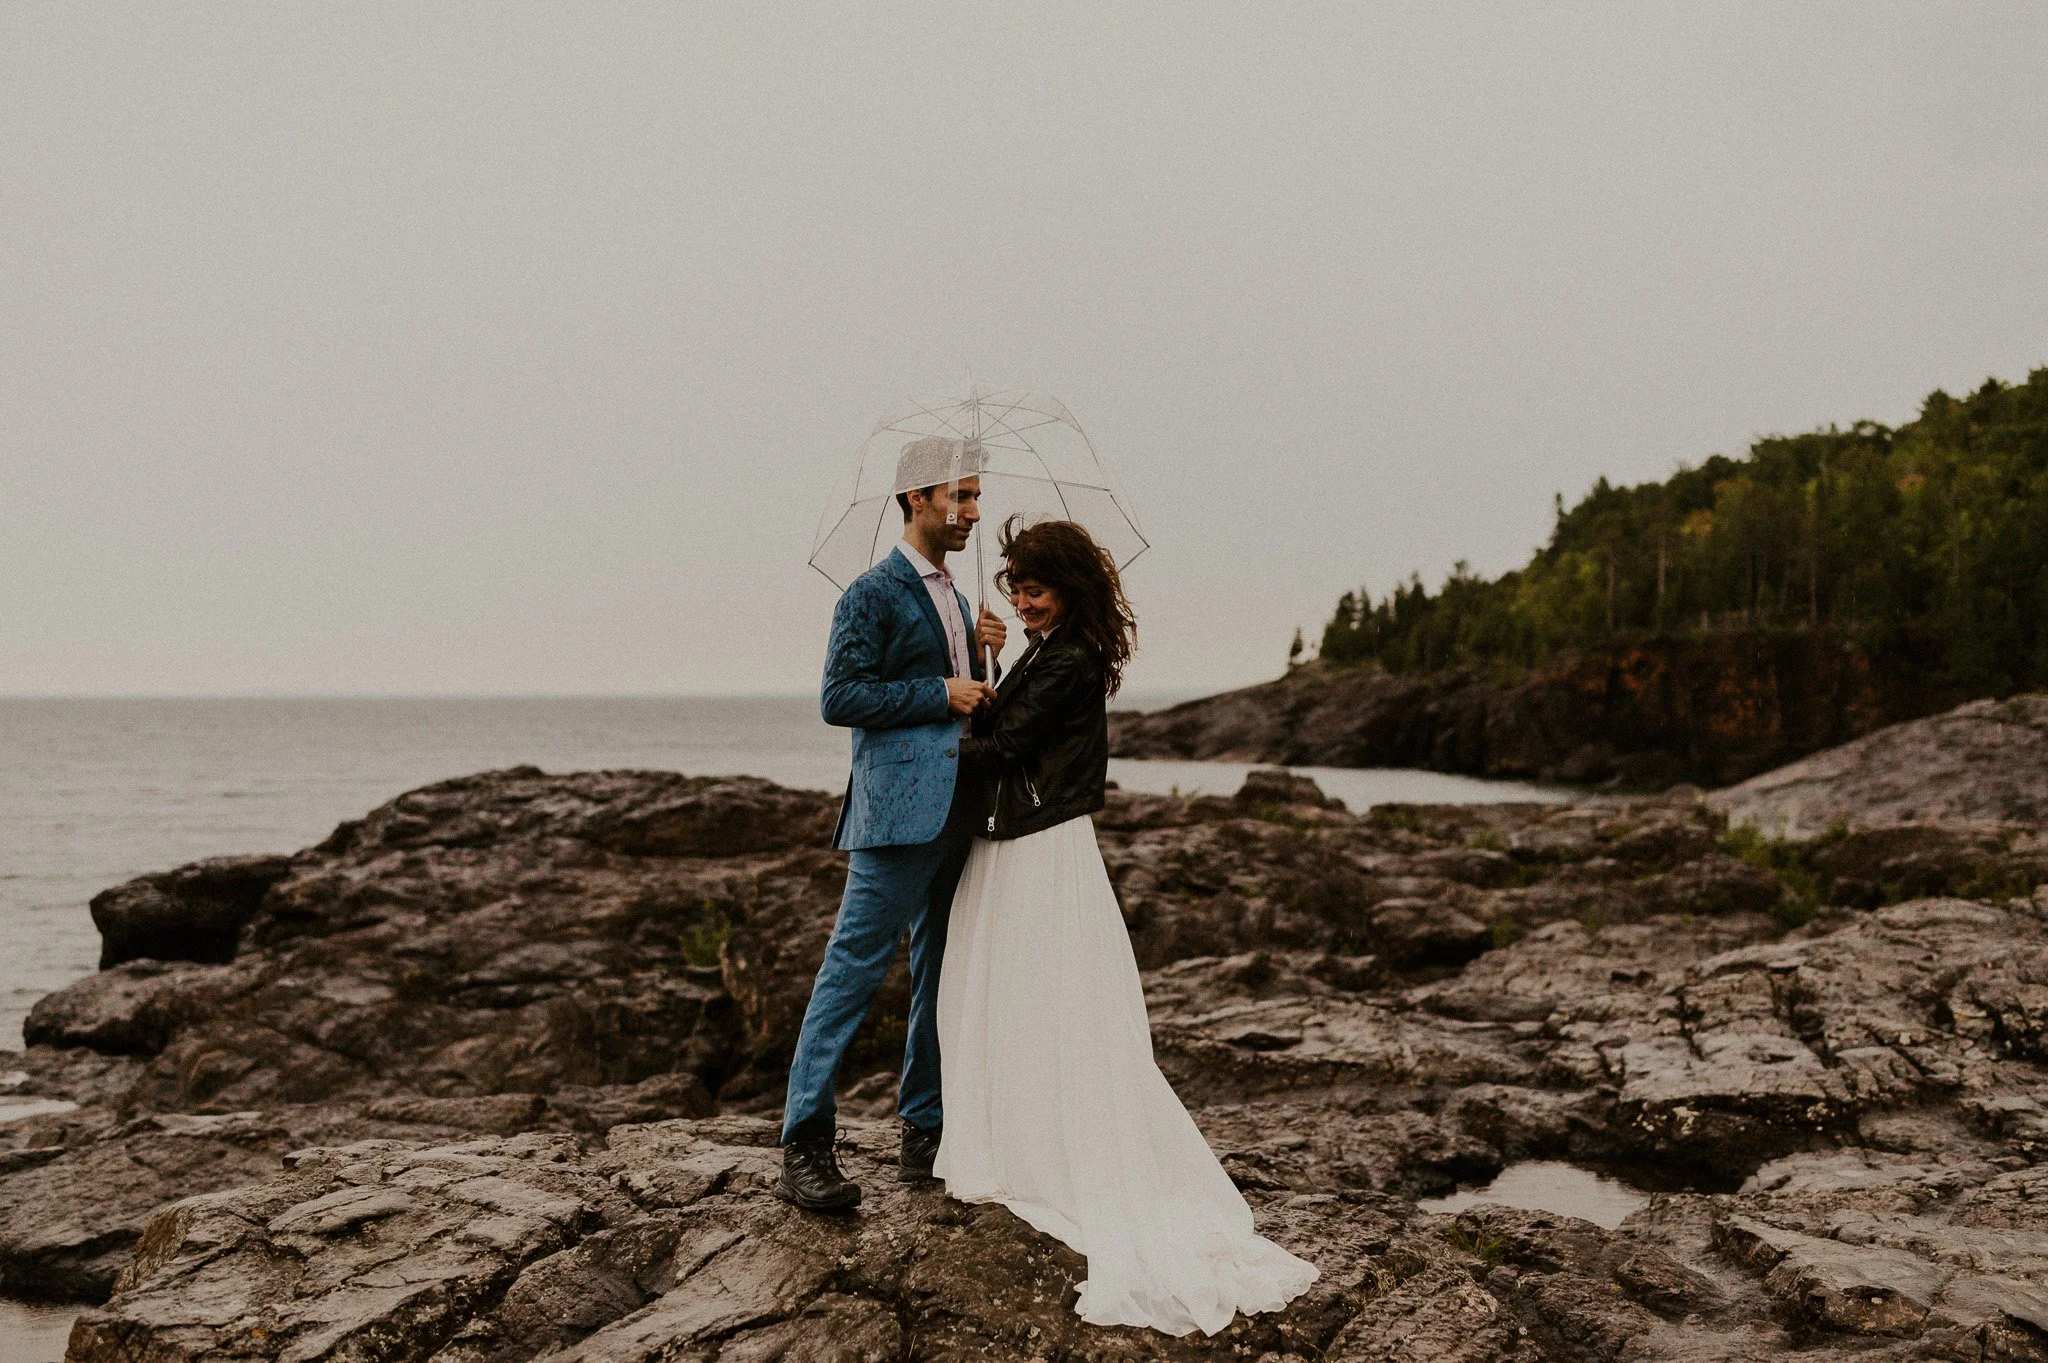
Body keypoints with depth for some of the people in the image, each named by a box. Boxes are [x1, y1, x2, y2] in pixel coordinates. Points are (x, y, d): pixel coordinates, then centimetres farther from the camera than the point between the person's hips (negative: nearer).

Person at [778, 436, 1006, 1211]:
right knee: (853, 971, -8)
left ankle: (925, 1134, 21)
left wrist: (979, 658, 6)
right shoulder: (875, 593, -5)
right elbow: (839, 697, -14)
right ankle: (804, 1147, -4)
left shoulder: (952, 597, 21)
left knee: (941, 976, 12)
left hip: (956, 815, 9)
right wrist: (940, 693, -14)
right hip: (900, 812, -9)